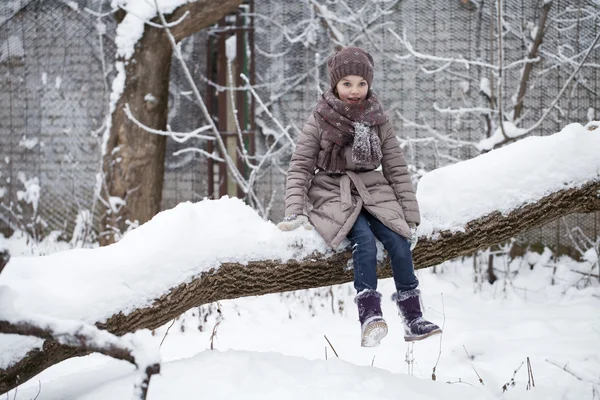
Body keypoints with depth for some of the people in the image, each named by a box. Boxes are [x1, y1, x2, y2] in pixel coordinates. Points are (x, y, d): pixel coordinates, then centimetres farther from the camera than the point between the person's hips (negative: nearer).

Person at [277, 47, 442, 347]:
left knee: (399, 241, -22)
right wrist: (295, 210, -16)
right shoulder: (319, 122, -1)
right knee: (364, 238, -31)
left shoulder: (378, 122, 7)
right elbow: (299, 167, -2)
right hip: (333, 194, -3)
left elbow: (397, 169, 9)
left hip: (372, 190, 3)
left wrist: (410, 216, 4)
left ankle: (413, 318, -16)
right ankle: (370, 314, -39)